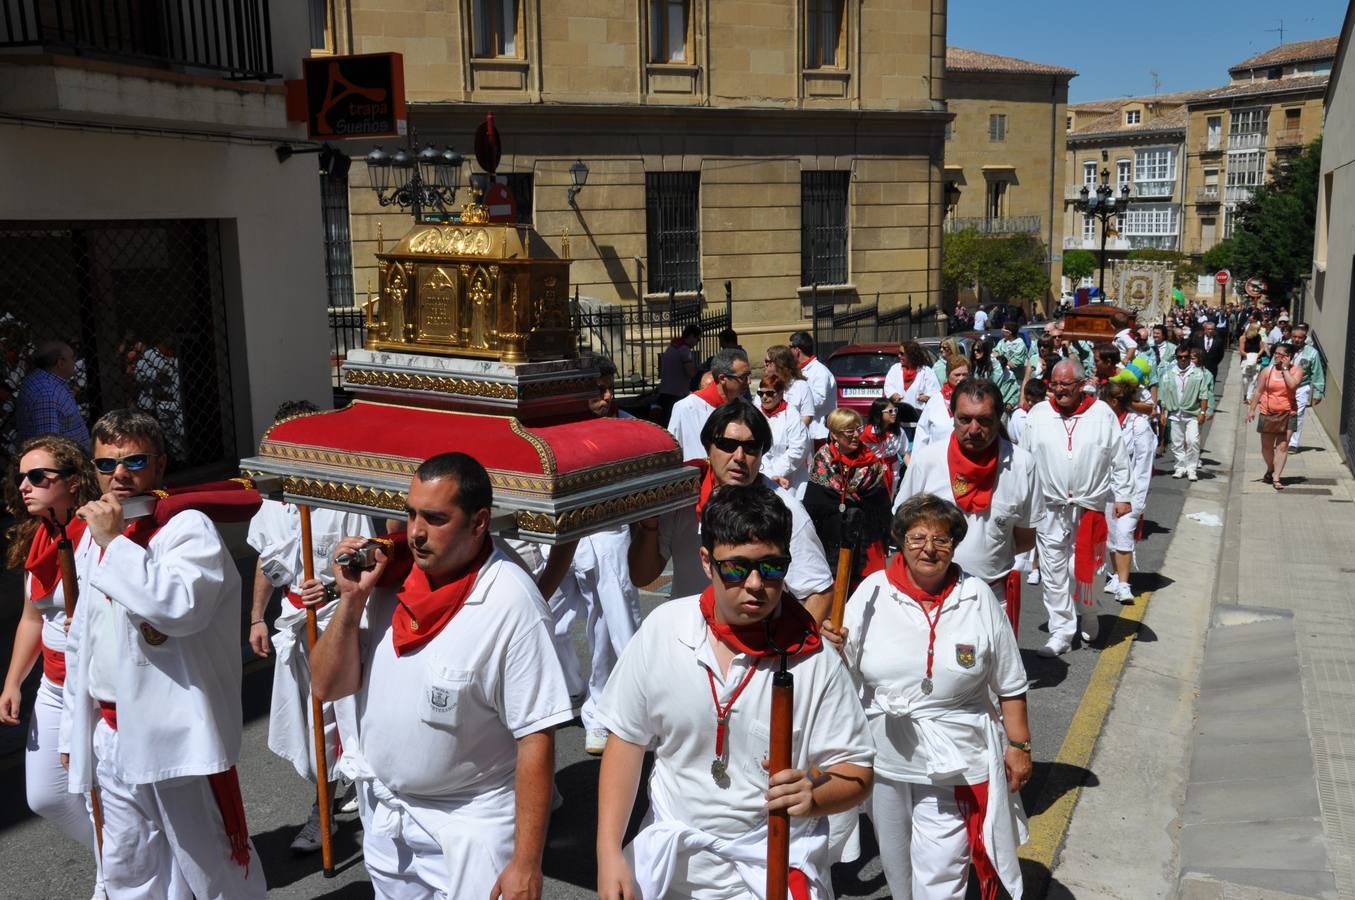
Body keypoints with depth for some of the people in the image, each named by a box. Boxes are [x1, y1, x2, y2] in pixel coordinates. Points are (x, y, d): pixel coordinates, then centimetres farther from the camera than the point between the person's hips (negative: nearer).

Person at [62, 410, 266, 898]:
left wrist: (115, 542, -22)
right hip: (110, 732, 8)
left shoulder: (189, 528, -12)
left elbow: (181, 605, -32)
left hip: (174, 732, -7)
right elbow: (81, 641, 20)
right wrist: (75, 727, 21)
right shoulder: (92, 534, 12)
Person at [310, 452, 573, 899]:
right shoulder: (389, 574, -7)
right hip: (382, 811, 6)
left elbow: (535, 740, -20)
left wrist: (525, 864, -19)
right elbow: (327, 687, -2)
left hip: (470, 826, -6)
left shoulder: (512, 603, -23)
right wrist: (352, 599, -17)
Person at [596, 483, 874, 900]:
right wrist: (609, 852, -7)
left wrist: (813, 795, -31)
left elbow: (855, 774, -9)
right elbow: (626, 740, -2)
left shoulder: (814, 659, -16)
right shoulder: (662, 630, -11)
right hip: (669, 861, 2)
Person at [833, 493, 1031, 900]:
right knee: (896, 864, 21)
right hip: (884, 760, 2)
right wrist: (833, 649, -23)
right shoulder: (873, 592, -7)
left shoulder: (978, 598, -7)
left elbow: (1010, 685, 2)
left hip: (953, 765, -2)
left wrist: (1019, 745, 2)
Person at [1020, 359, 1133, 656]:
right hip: (1049, 509, 2)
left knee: (1084, 569, 5)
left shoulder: (1102, 414, -1)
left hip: (1090, 508, -1)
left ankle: (1088, 615, 32)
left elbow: (1119, 459, 2)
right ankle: (1061, 631, 13)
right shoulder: (1038, 414, 2)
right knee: (1053, 574, 4)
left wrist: (1122, 496, 0)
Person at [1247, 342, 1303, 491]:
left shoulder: (1296, 370, -2)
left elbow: (1292, 385, -22)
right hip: (1268, 413, 2)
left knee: (1283, 446, -5)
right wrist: (1252, 409, 0)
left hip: (1288, 413, -2)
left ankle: (1276, 478, -4)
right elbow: (1258, 391, 3)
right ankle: (1270, 470, 36)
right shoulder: (1267, 370, 1)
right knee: (1267, 445, 11)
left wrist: (1285, 368, -15)